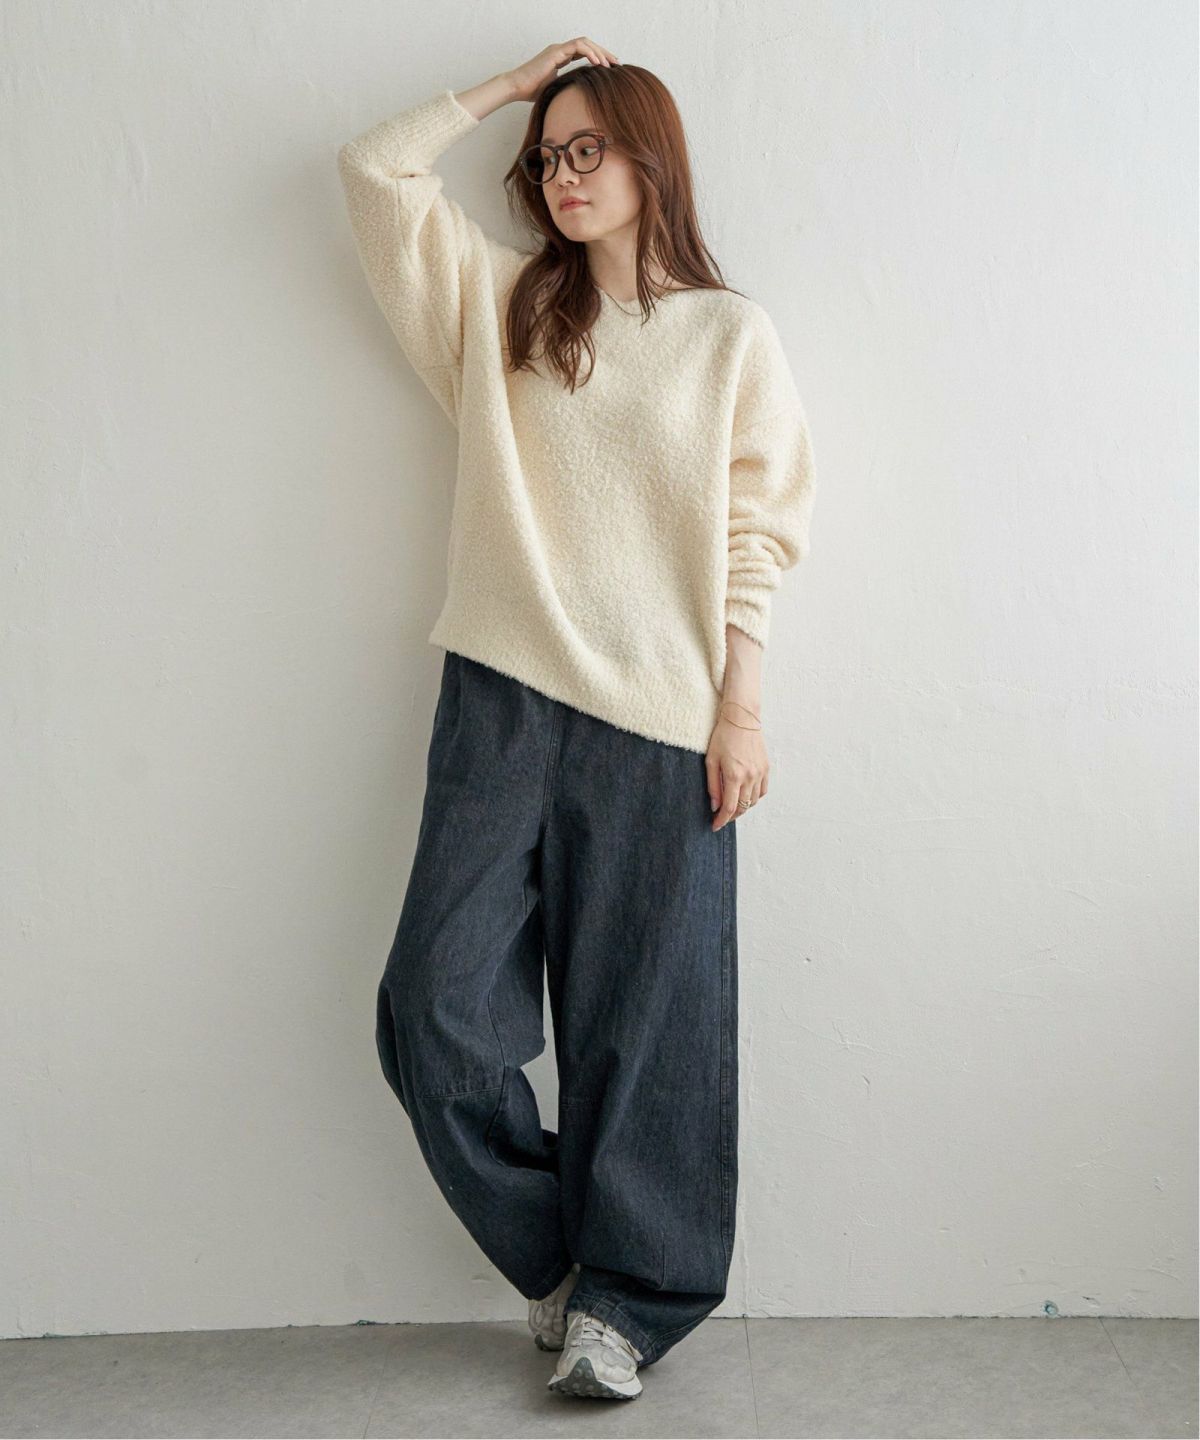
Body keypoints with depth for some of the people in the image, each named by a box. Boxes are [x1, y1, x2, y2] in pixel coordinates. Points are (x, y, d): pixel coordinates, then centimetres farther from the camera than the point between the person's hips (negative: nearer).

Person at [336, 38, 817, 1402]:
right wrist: (510, 82, 14)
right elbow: (376, 170, 12)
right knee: (434, 1011, -1)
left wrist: (740, 710, -4)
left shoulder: (730, 335, 6)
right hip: (501, 700, 3)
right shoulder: (502, 303, 14)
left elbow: (756, 535, 2)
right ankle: (554, 1256, 20)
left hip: (658, 723, -2)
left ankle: (630, 1294, 21)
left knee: (645, 1025, 3)